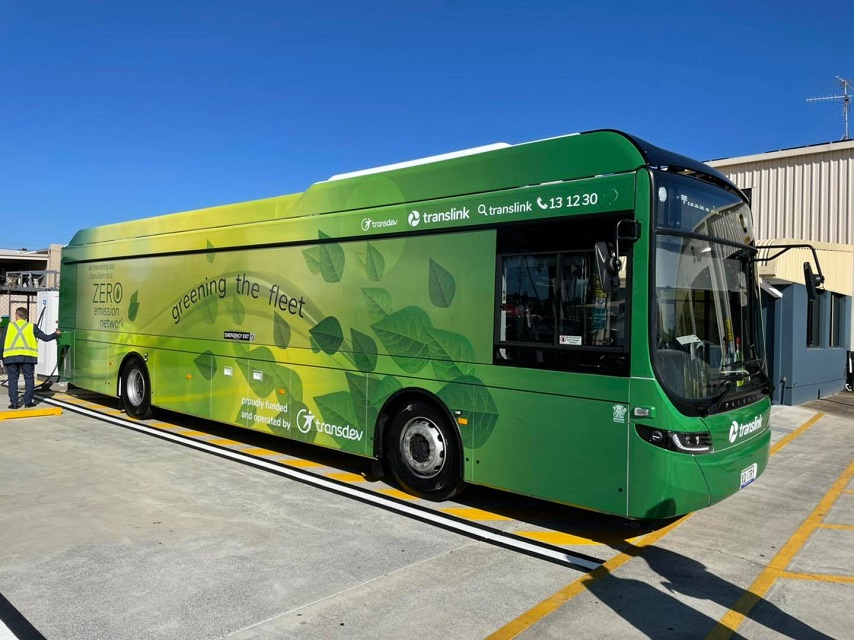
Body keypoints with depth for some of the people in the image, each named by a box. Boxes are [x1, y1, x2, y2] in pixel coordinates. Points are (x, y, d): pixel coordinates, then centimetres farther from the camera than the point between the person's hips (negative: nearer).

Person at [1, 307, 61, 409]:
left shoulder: (9, 326, 9)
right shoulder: (32, 327, 7)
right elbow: (46, 338, 8)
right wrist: (56, 334, 27)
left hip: (11, 357, 1)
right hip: (27, 356, 0)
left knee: (13, 379, 6)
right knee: (29, 378, 9)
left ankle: (14, 403, 4)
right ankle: (28, 401, 8)